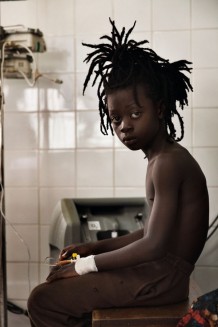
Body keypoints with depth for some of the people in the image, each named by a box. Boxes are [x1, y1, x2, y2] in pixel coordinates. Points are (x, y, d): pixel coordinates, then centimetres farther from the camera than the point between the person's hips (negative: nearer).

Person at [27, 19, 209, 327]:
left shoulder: (167, 162, -20)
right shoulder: (166, 157, 10)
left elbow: (153, 245, -25)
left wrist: (87, 264, -16)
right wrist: (95, 247, 9)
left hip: (163, 277, -10)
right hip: (160, 269, 10)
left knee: (43, 300, -11)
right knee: (60, 283, 23)